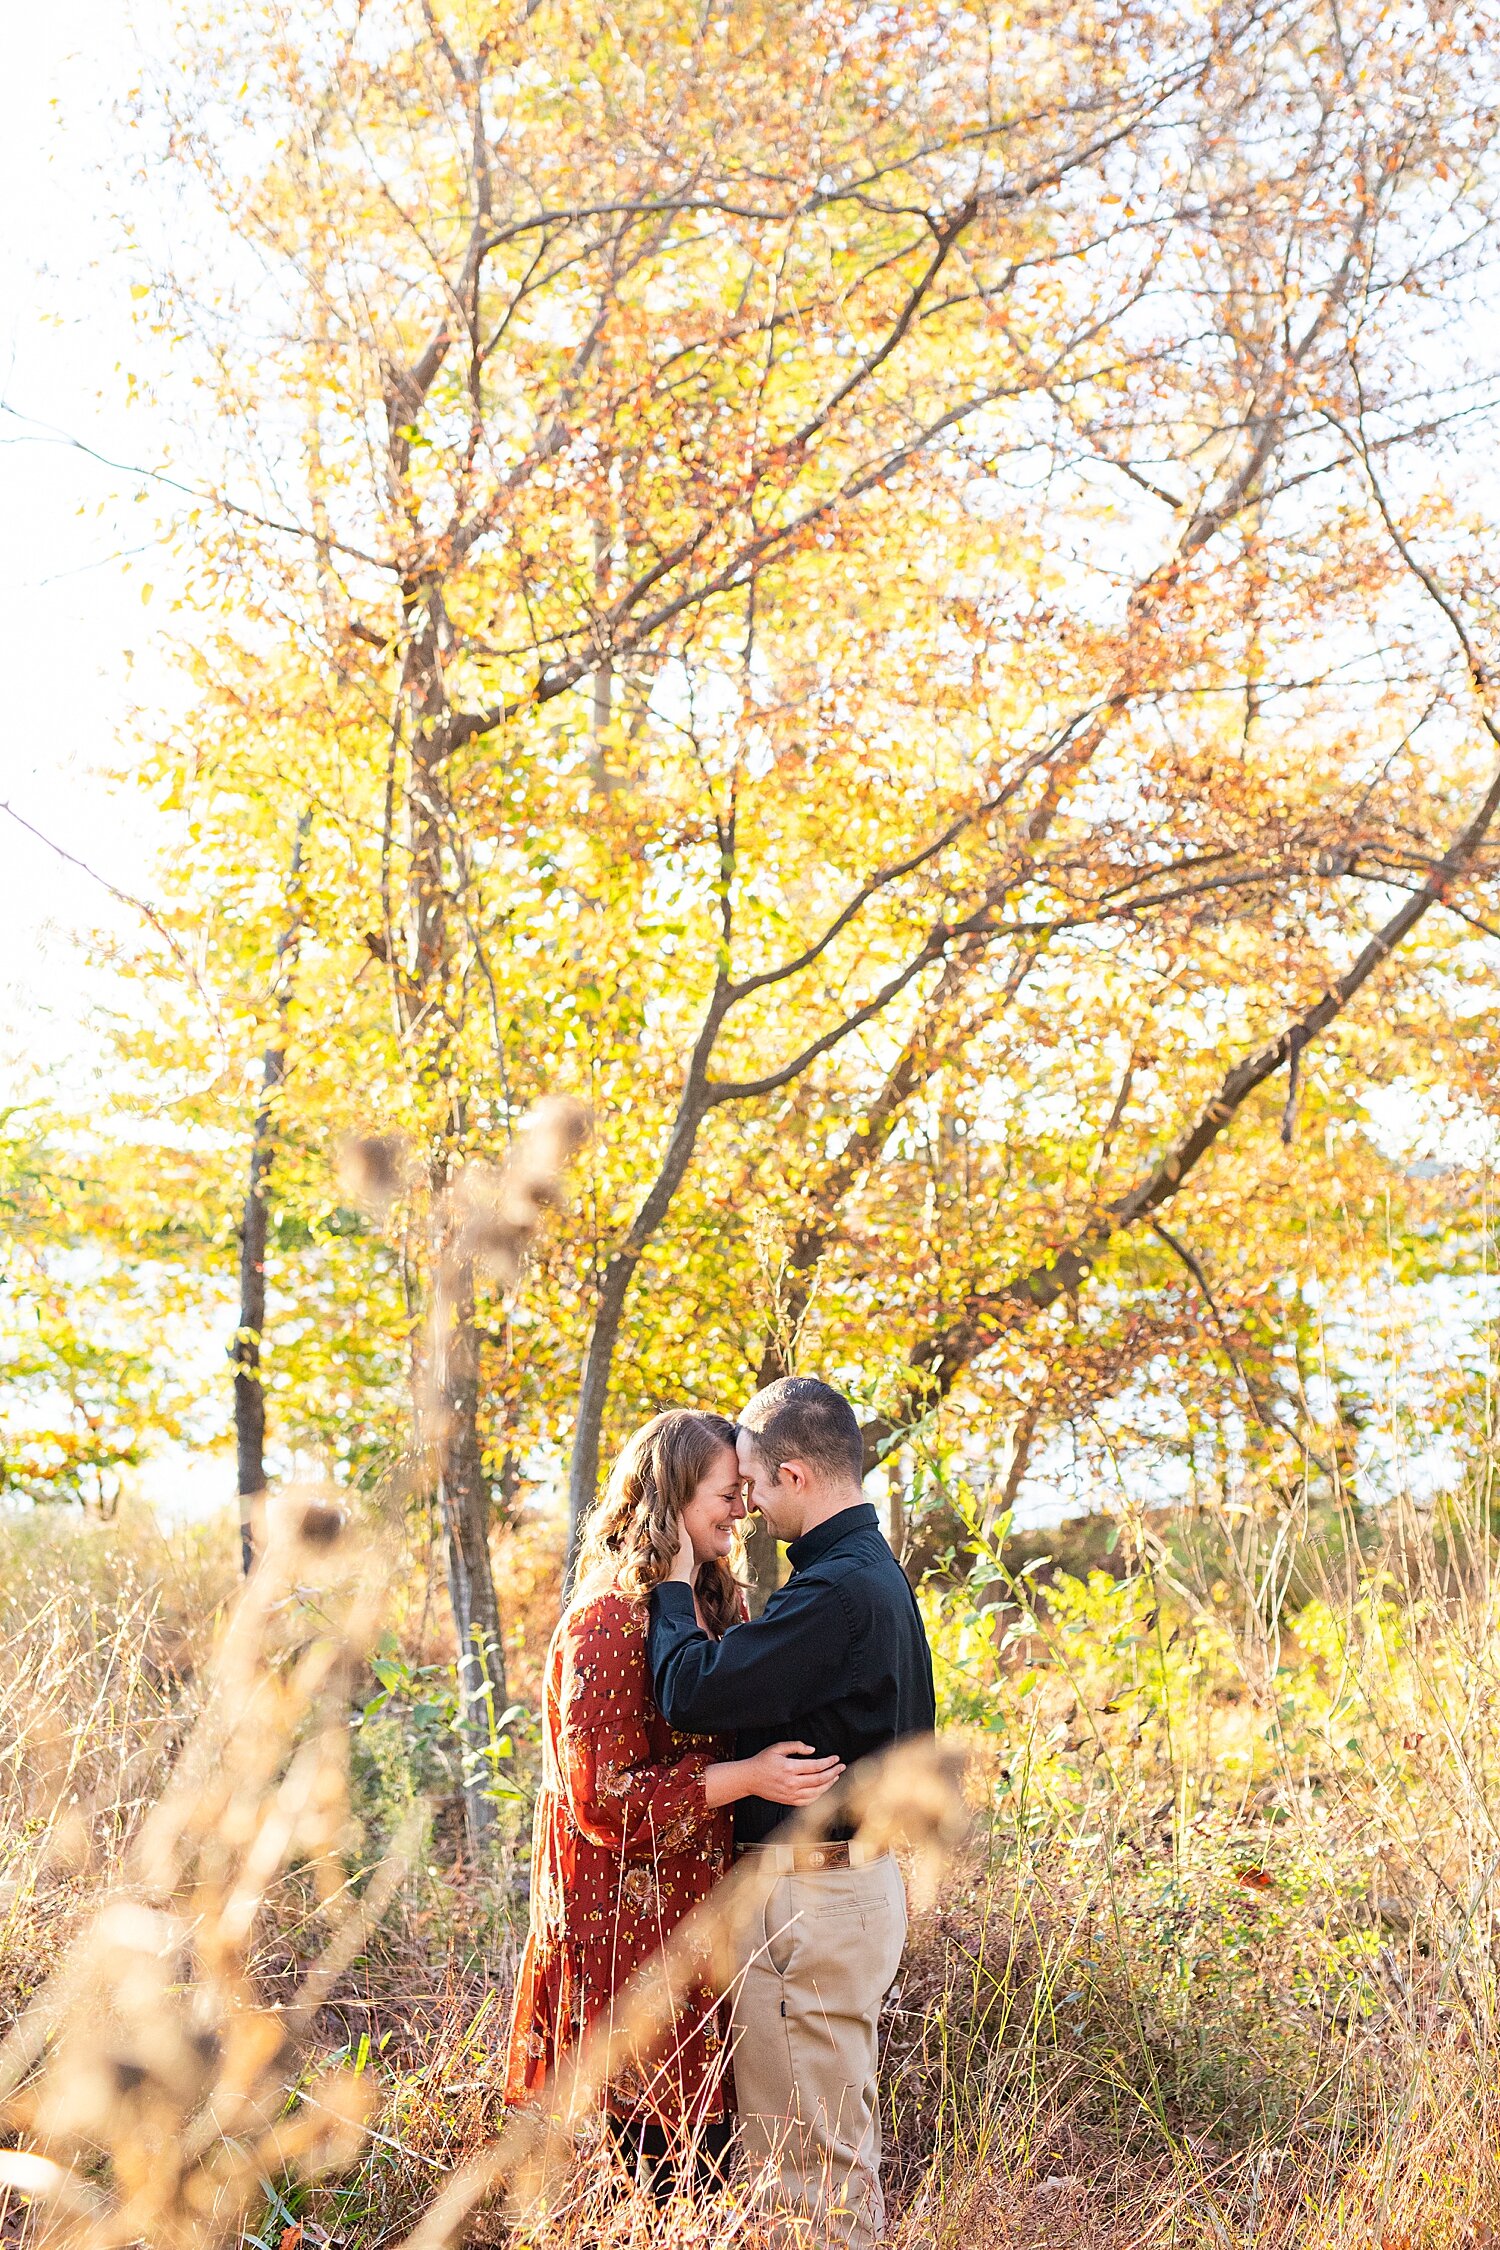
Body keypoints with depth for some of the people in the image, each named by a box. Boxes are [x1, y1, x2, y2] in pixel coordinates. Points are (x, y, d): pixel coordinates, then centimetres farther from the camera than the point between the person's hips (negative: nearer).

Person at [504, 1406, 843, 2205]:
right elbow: (604, 1798, -17)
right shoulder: (608, 1622, -14)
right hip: (628, 1923, -8)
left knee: (712, 2153, 8)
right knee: (659, 2153, -4)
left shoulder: (715, 1606, 13)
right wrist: (747, 1778, -21)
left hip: (699, 1914, 8)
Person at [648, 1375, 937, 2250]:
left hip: (813, 1897, -10)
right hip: (861, 1874, 11)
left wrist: (675, 1586, -8)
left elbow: (691, 1693, -23)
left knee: (805, 2157, -2)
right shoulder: (878, 1571, 12)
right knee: (841, 2137, 19)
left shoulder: (837, 1589, -21)